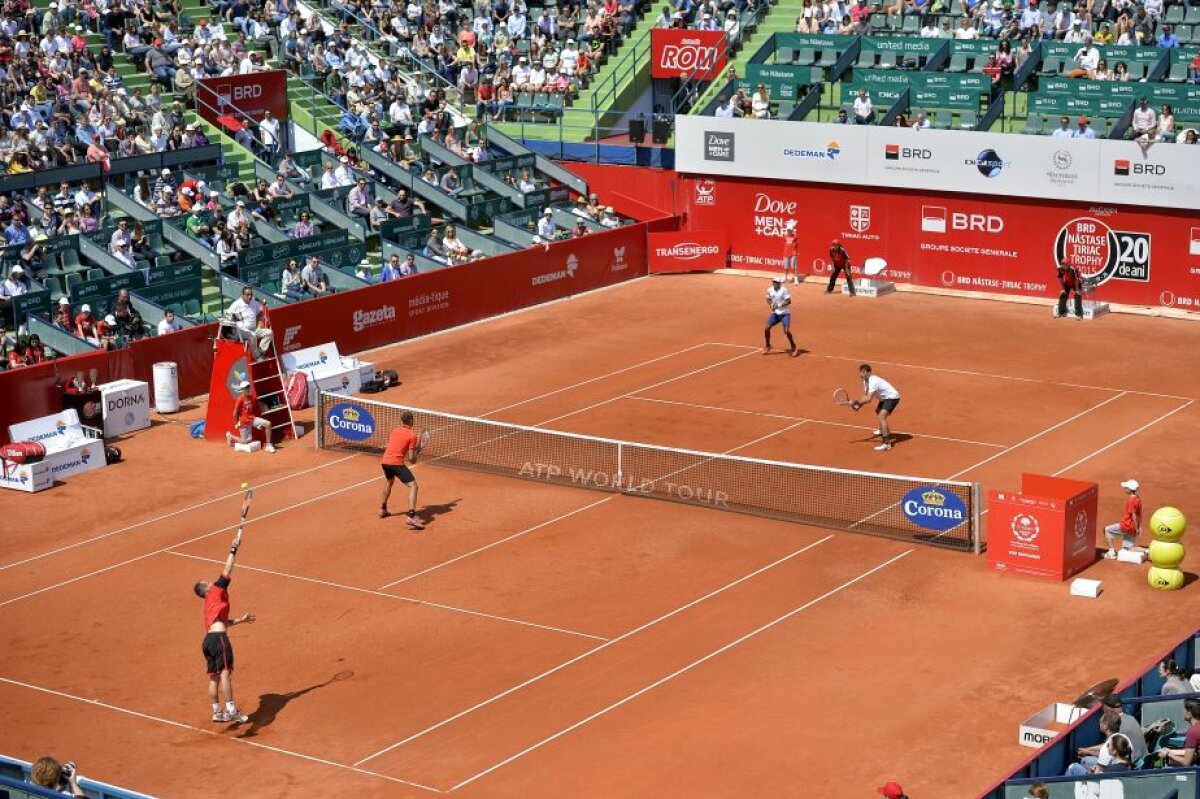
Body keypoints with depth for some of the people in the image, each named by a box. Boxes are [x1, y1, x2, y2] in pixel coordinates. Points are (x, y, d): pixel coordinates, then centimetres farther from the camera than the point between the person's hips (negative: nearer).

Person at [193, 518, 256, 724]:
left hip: (208, 639, 9)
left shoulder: (210, 604, 30)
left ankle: (217, 711, 11)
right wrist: (234, 549, 6)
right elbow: (227, 571, 1)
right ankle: (230, 709, -23)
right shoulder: (217, 591, 9)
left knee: (214, 676, 9)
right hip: (218, 638, -9)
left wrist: (239, 620, 47)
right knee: (225, 672, -15)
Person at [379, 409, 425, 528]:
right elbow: (411, 459, -5)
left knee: (389, 482, 36)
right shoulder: (412, 435, -2)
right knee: (413, 486, -7)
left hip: (385, 461, 7)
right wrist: (416, 452, 16)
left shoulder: (394, 431, 16)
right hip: (397, 463, -7)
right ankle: (411, 517, -24)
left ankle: (382, 509, 47)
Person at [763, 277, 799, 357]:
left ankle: (793, 348, 2)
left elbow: (789, 301, -19)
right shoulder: (770, 290, 0)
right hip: (775, 313, 6)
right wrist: (771, 305, -3)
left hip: (784, 313, -6)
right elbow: (768, 299, 17)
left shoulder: (784, 290, -17)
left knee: (787, 331, -16)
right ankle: (767, 346, 20)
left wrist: (779, 305, -28)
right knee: (767, 328, 0)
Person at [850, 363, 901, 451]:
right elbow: (865, 396, 1)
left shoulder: (873, 381, -32)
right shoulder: (866, 381, -2)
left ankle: (886, 443, -32)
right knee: (878, 411, 33)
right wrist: (859, 405, -16)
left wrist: (855, 402, -35)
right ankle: (882, 431, 62)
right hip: (885, 398, 11)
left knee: (882, 416, -26)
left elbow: (868, 399, -39)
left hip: (892, 397, -11)